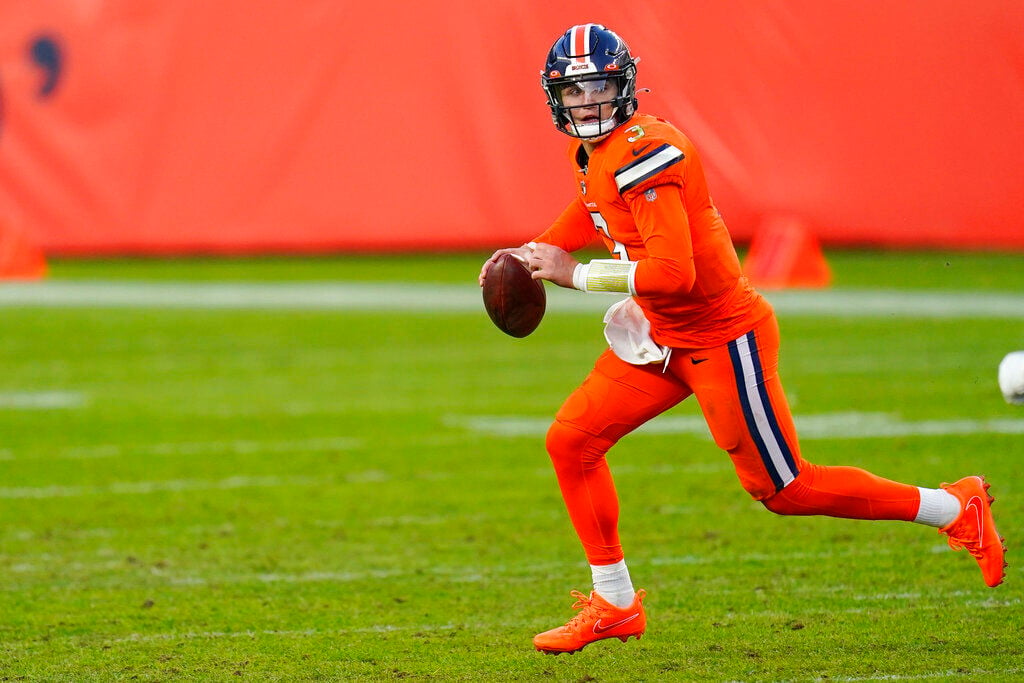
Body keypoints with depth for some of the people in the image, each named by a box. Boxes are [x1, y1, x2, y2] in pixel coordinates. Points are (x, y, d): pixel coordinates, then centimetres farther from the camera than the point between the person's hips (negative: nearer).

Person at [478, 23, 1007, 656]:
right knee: (572, 441, 5)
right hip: (662, 336, 9)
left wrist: (576, 274, -24)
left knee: (784, 489, 0)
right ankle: (614, 605, 16)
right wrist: (533, 252, 15)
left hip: (723, 337, -9)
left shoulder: (642, 154, -25)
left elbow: (674, 272, -31)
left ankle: (955, 508, 13)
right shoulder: (595, 152, 4)